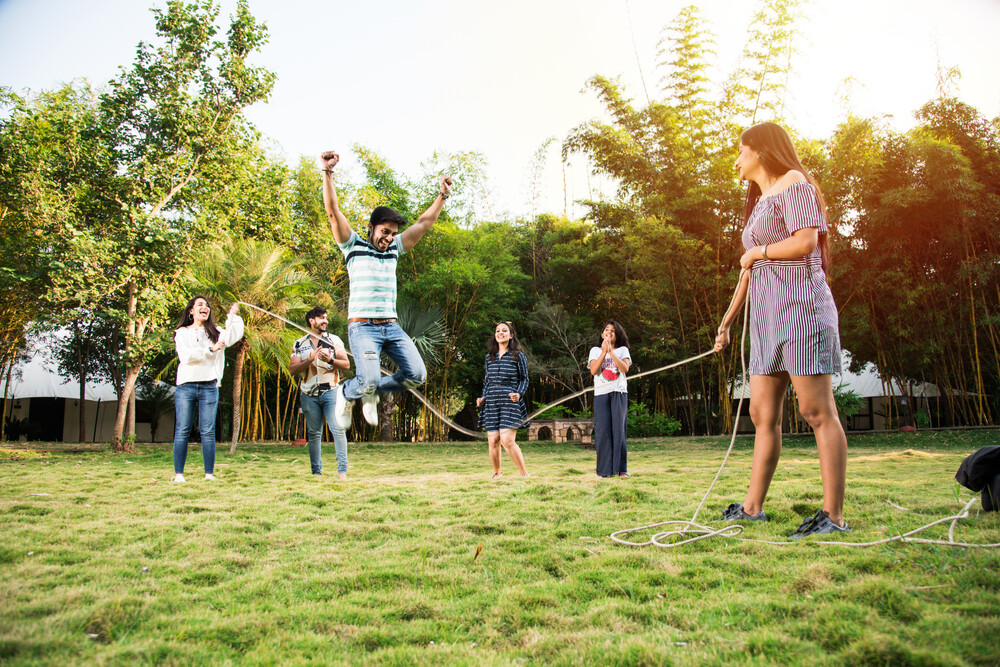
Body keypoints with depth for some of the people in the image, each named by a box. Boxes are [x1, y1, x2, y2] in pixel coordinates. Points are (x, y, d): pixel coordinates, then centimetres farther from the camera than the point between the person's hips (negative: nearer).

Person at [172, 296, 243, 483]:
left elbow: (232, 337, -6)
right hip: (186, 385, -1)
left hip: (209, 387, 1)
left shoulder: (215, 333, 15)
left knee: (208, 431, -1)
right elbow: (186, 356, -6)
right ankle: (178, 473, 4)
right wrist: (211, 350, -9)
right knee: (182, 431, -1)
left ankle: (209, 473, 2)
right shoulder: (182, 333, 11)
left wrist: (233, 316, -13)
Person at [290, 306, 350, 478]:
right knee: (314, 433, 5)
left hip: (331, 391, -1)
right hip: (309, 394, 1)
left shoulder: (334, 340, 10)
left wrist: (330, 360, -13)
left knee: (338, 429, -12)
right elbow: (292, 369, 2)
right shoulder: (299, 344, 11)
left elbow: (346, 364, 5)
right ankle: (316, 472, 12)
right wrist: (309, 360, -13)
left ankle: (342, 471, -11)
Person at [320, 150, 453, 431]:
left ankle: (371, 392, 18)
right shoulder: (353, 246, 4)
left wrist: (442, 196, 11)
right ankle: (346, 394, 16)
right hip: (362, 326, -5)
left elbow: (424, 222, 18)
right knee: (369, 380, -22)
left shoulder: (394, 249, 17)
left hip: (391, 326, 6)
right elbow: (333, 211, -6)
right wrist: (328, 173, -15)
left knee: (417, 374, -7)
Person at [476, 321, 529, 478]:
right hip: (492, 403, 4)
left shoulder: (518, 356, 4)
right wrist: (483, 398, 9)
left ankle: (524, 473, -1)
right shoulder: (489, 357, 15)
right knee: (493, 441, 1)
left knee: (507, 440, -15)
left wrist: (519, 394, -12)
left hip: (510, 402, -4)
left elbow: (524, 379, 6)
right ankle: (497, 473, 20)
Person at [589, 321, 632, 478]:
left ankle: (621, 469, -4)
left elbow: (625, 368, -5)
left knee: (618, 430, -6)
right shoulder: (595, 351, 15)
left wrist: (611, 352, -10)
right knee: (603, 431, -6)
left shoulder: (622, 350, 14)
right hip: (601, 394, 0)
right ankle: (604, 470, -3)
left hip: (619, 394, 0)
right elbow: (593, 371, -2)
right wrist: (604, 351, -5)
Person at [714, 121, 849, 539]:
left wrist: (757, 251, -2)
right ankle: (753, 507, 12)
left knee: (817, 411, -9)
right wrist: (727, 321, 27)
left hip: (799, 305, -9)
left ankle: (834, 516, -6)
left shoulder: (793, 183, -1)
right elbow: (749, 270, 28)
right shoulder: (759, 203, 26)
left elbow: (806, 241, -17)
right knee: (762, 414, 7)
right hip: (767, 316, 9)